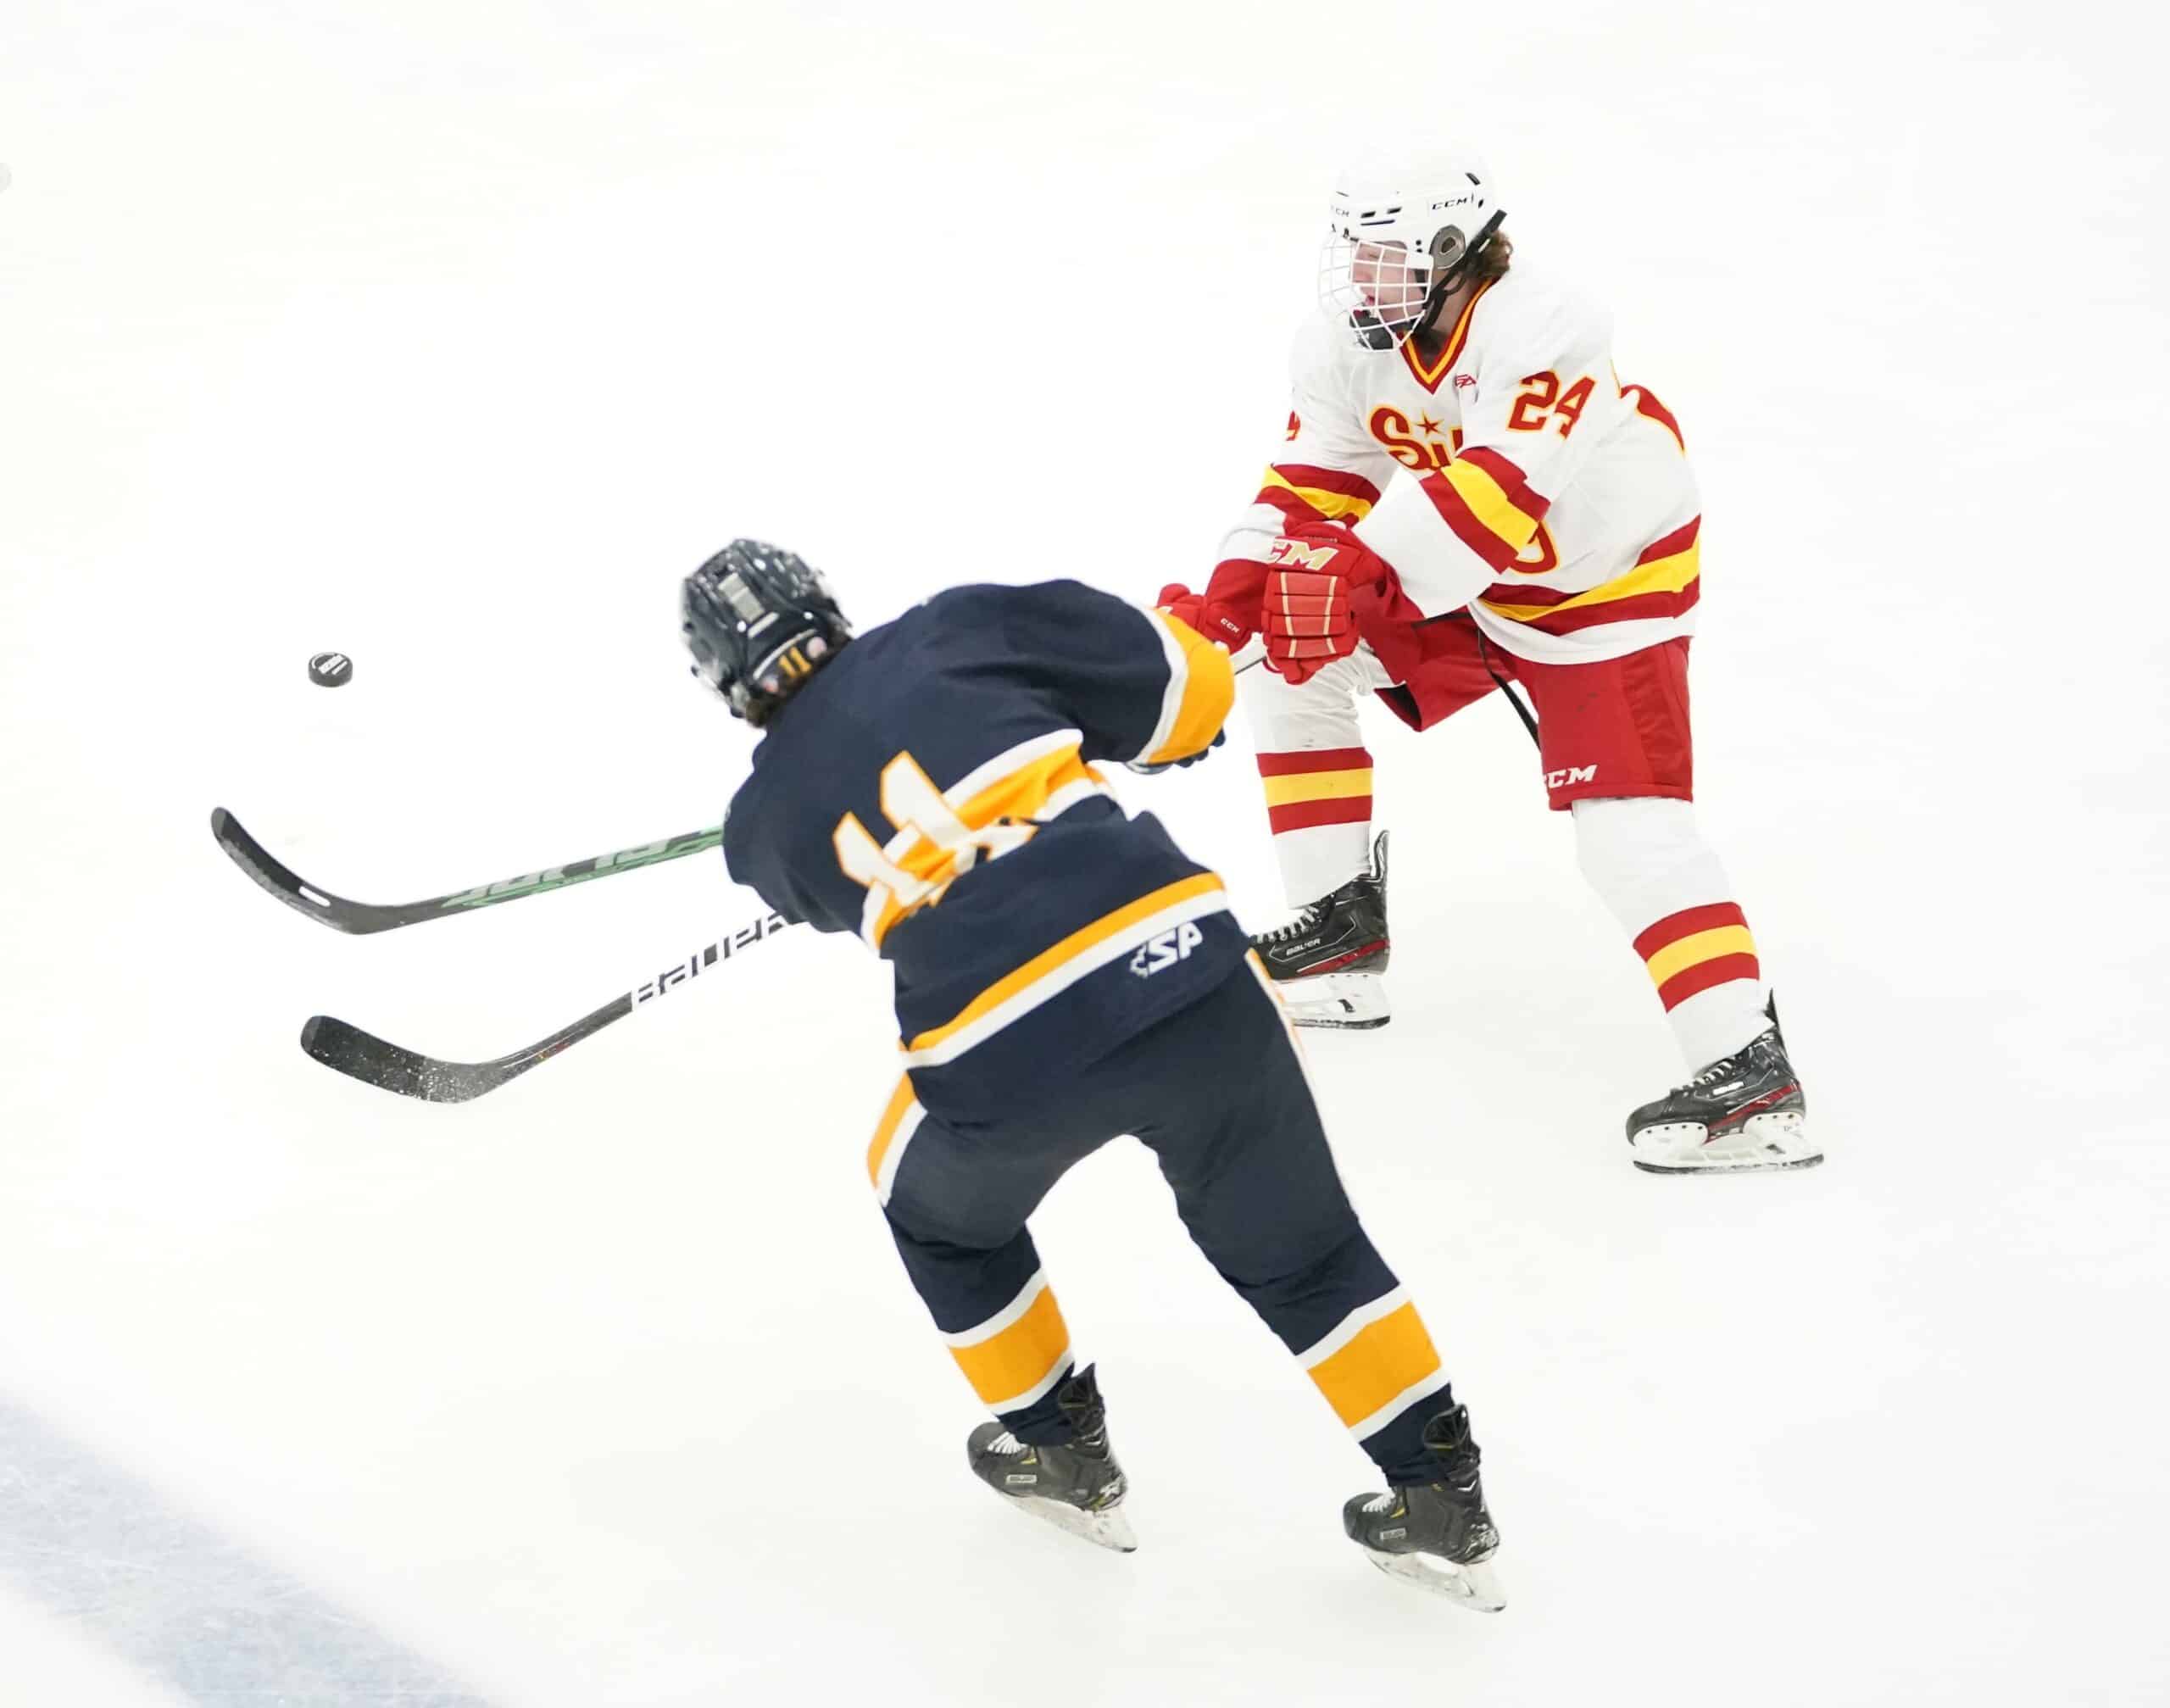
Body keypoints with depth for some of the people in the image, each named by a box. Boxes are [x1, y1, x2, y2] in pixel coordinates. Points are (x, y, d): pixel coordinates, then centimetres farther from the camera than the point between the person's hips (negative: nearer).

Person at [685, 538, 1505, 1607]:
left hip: (1004, 1063, -1)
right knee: (1293, 1245, 22)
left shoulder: (766, 821, 15)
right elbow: (1190, 687, 15)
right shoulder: (958, 630, 12)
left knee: (942, 1216, 33)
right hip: (1184, 967, 1)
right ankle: (1438, 1496, 23)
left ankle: (1061, 1453, 42)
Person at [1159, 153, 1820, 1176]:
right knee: (1289, 669, 6)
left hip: (1603, 585, -8)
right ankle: (1338, 935, 18)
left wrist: (1359, 573, -54)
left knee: (1628, 823, -19)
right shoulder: (1346, 344, -8)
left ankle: (1749, 1077, -22)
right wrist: (1228, 599, -16)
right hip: (1462, 584, 8)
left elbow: (1499, 488, -44)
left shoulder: (1539, 332, -32)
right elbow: (1316, 479, -2)